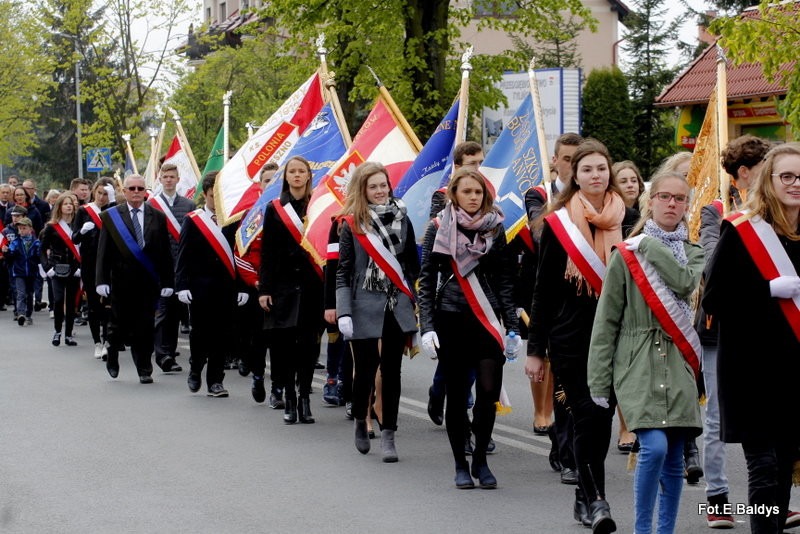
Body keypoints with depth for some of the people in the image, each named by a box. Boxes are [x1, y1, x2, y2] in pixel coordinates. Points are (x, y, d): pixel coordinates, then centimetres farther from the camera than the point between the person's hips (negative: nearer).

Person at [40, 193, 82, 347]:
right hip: (58, 270, -1)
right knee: (58, 300, -13)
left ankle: (68, 335, 13)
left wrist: (81, 267, -8)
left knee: (71, 302, 4)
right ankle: (57, 331, 5)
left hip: (73, 270, 1)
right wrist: (47, 267, -6)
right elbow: (43, 249, 4)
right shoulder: (52, 227, 2)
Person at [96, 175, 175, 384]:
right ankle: (112, 356, 32)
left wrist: (167, 282, 0)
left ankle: (144, 370, 7)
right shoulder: (111, 217, 2)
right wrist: (102, 280, -7)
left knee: (144, 328, 0)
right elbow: (103, 252, 0)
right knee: (119, 325, 5)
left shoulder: (158, 217, 6)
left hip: (148, 282, 1)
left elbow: (165, 253, 5)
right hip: (121, 282, -1)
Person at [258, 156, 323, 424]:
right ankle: (289, 399, 8)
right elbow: (267, 251, 4)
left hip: (311, 285, 0)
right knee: (284, 343, -1)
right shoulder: (275, 209, 5)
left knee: (309, 342, 1)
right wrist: (264, 289, -3)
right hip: (283, 284, 0)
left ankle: (304, 398, 9)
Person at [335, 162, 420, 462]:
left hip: (397, 308, 2)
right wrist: (343, 312, -9)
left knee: (391, 371, 2)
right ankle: (360, 421, 26)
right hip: (365, 308, -2)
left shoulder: (402, 220, 6)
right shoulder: (351, 224, -1)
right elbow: (343, 272, -1)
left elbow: (413, 265, 11)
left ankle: (388, 436, 7)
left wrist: (414, 301, 5)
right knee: (365, 369, -2)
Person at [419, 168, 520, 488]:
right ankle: (461, 465, 15)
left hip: (487, 320, 1)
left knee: (489, 390, -10)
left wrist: (512, 327, 4)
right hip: (450, 320, -1)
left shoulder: (495, 228, 7)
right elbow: (426, 281, 2)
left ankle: (480, 459, 10)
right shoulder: (439, 229, 1)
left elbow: (505, 281, 10)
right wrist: (427, 327, -7)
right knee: (457, 395, 3)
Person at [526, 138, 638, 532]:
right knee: (588, 416, -10)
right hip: (571, 337, -2)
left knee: (603, 417, 6)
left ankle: (585, 497, 20)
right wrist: (535, 349, 1)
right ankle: (595, 500, -8)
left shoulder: (627, 221, 5)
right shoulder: (558, 223, 0)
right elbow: (543, 290, 3)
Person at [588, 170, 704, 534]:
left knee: (674, 460, 4)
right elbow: (607, 320, 2)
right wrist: (599, 381, -2)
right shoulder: (626, 254, 2)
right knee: (654, 447, -19)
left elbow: (686, 283, -13)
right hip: (638, 364, -3)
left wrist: (651, 246, -7)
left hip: (679, 367, 4)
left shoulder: (694, 254, 12)